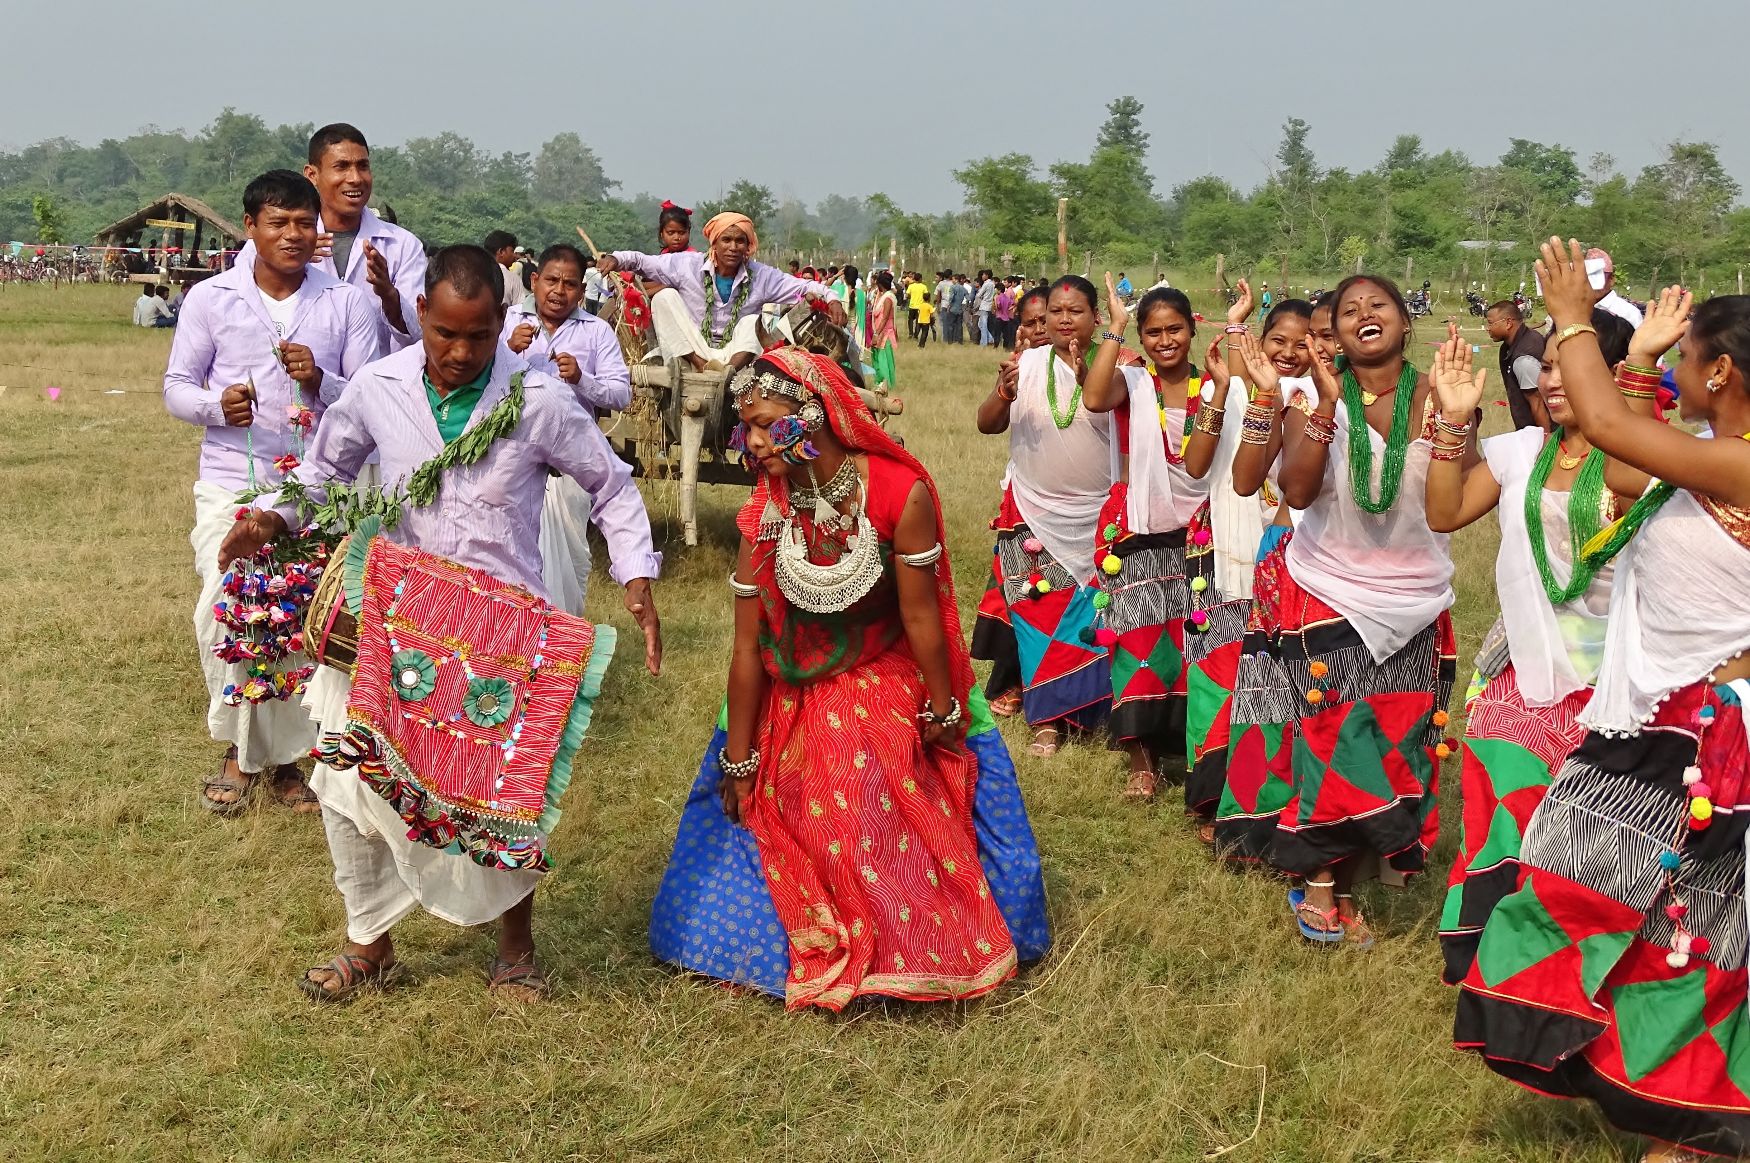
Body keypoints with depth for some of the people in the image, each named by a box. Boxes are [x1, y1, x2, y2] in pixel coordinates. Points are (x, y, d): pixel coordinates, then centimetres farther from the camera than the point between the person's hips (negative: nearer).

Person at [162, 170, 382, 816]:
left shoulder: (347, 302, 2)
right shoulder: (211, 299, 3)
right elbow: (176, 387, 7)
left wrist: (320, 381, -18)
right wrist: (217, 405, -15)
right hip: (232, 482, 0)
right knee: (226, 612, -9)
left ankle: (280, 751, 16)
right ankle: (242, 749, 9)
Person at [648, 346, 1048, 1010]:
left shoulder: (900, 493, -23)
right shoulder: (763, 513, -16)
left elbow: (920, 616, -15)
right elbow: (748, 644, -11)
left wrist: (945, 714, -5)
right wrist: (737, 760, -6)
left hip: (889, 698, -2)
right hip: (795, 702, 2)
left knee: (895, 833, 1)